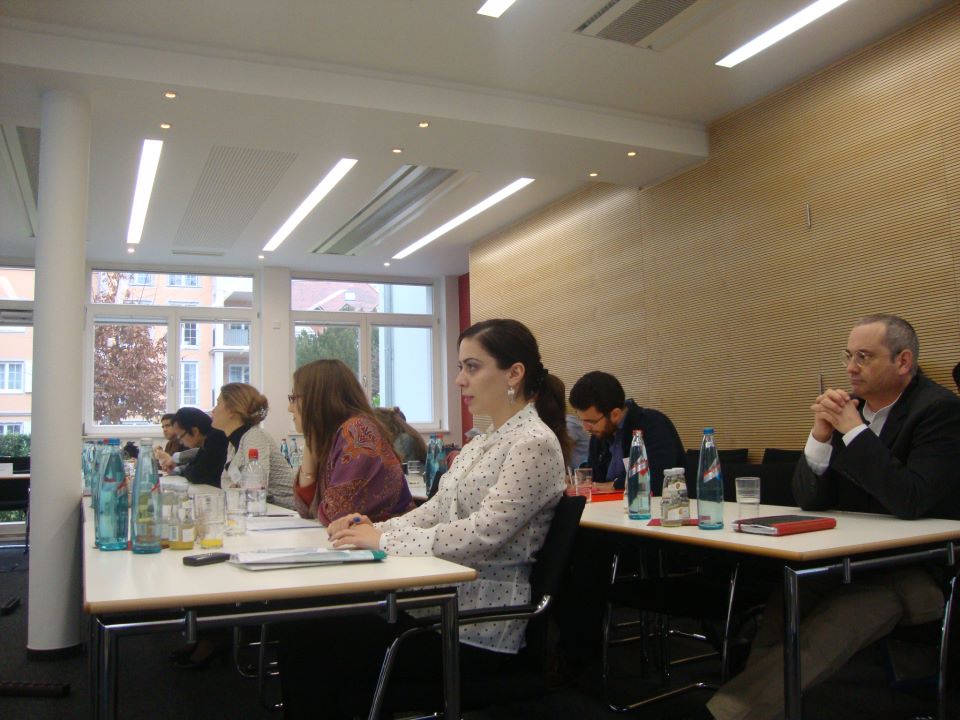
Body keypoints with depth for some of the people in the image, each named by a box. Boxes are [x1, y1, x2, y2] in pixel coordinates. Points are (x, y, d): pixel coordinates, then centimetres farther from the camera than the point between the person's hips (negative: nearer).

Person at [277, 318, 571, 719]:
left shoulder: (534, 443, -15)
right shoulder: (483, 442, 14)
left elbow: (482, 534, -23)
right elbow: (436, 510, 12)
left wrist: (384, 540, -18)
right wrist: (377, 528, -6)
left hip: (479, 629, -8)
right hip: (445, 601, 8)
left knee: (312, 646, -11)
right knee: (306, 630, -6)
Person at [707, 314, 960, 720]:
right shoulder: (850, 406, 5)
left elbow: (911, 502, -25)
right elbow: (810, 500, 4)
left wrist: (854, 430, -20)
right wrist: (821, 436, -13)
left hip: (918, 572, -6)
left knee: (818, 638, -31)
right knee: (779, 610, -22)